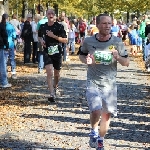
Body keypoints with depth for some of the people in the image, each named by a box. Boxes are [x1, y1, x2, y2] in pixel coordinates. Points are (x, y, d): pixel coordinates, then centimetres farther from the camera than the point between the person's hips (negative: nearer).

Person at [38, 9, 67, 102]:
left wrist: (53, 36, -19)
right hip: (47, 52, 1)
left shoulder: (59, 27, -6)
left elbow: (65, 40, -9)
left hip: (57, 52, -1)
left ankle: (55, 87, 44)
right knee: (49, 73, -15)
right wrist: (41, 40, -1)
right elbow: (40, 36, 23)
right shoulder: (43, 27, 4)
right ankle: (52, 95, -19)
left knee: (57, 74, 14)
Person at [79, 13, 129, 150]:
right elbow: (81, 55, 14)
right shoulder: (88, 41, -5)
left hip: (110, 83, 2)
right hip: (93, 82, -1)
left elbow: (126, 63, 0)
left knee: (107, 114, 9)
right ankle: (94, 132, 12)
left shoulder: (117, 42, -5)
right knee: (96, 111, -20)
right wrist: (86, 60, -9)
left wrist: (118, 57, -21)